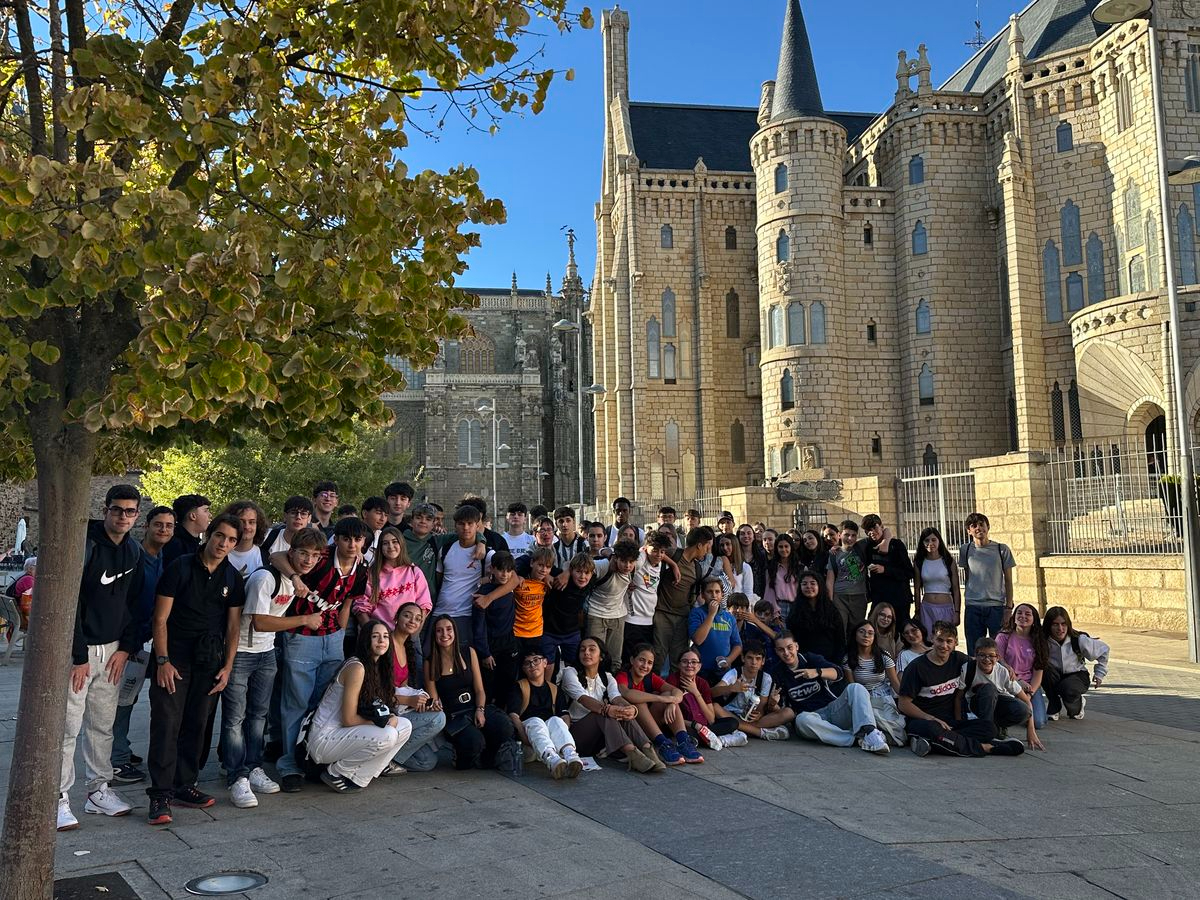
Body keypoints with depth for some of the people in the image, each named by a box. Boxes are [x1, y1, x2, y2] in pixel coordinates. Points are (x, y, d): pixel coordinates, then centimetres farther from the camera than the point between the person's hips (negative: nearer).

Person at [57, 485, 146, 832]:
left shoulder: (133, 551, 7)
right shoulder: (85, 545, -14)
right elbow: (70, 603, -16)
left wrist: (126, 648, 3)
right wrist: (79, 657, -17)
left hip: (113, 649, 6)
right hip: (78, 650, -6)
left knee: (103, 725, 12)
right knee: (68, 726, -5)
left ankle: (99, 790, 21)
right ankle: (60, 799, 3)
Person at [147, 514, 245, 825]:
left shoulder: (233, 578, 7)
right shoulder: (180, 568, -5)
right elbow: (161, 618, -6)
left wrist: (228, 666, 4)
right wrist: (162, 661, -11)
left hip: (210, 660, 4)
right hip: (175, 655, -4)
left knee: (197, 724, 9)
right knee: (167, 723, -8)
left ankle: (184, 786, 19)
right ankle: (160, 794, -4)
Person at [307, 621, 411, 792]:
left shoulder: (379, 668, 12)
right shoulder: (356, 667, -18)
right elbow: (348, 719, -20)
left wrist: (390, 718, -10)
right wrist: (382, 722, -13)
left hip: (344, 734, 9)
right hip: (324, 738, -9)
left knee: (404, 726, 0)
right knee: (386, 736, -27)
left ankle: (357, 776, 0)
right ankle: (337, 773, -7)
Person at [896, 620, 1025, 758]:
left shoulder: (958, 659, 9)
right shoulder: (917, 667, -7)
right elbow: (903, 704, -8)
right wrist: (931, 719, -20)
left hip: (949, 722, 5)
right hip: (920, 720, -5)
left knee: (989, 727, -19)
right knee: (932, 729, -40)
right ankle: (982, 747, -22)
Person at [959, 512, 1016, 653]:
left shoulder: (1002, 549, 1)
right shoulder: (965, 550, 5)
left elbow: (1008, 581, 3)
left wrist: (1009, 607, -2)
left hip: (997, 606, -1)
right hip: (972, 608, 2)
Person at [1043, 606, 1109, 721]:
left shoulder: (1079, 640, -19)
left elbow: (1104, 649, -2)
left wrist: (1100, 673, 0)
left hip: (1078, 676, -1)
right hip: (1054, 678, 1)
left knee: (1068, 689, -35)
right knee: (1044, 669, -34)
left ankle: (1078, 706, 6)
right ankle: (1053, 708, -10)